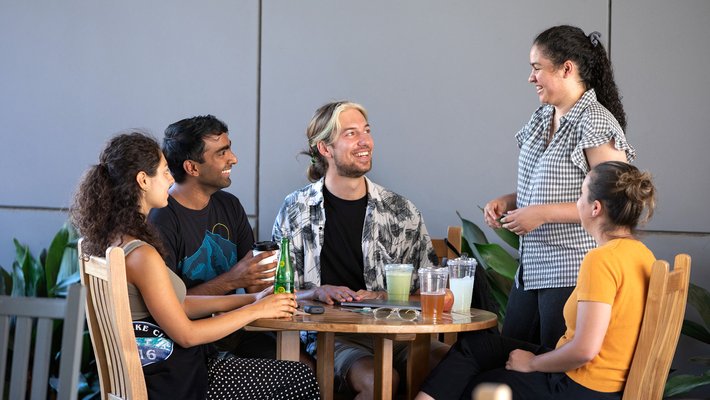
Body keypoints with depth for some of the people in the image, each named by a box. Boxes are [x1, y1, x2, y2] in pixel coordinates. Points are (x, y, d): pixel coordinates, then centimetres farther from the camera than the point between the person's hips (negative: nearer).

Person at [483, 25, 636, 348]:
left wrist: (543, 213, -20)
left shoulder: (595, 124, -13)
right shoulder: (541, 118, 14)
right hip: (531, 269, 9)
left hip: (572, 273, -9)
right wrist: (507, 201, 5)